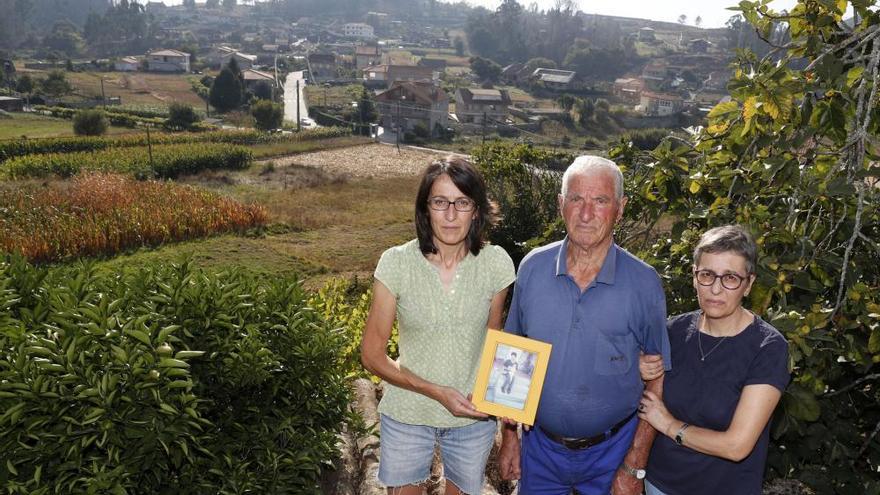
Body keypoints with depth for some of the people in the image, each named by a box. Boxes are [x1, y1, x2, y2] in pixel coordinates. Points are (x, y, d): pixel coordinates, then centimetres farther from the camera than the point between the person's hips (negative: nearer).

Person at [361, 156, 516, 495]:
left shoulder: (495, 264, -12)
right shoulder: (396, 263, -17)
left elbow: (493, 340, 4)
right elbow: (372, 354, -11)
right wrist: (436, 391, -20)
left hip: (474, 416, 1)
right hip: (406, 414, -1)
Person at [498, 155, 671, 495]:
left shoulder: (643, 283, -15)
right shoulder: (533, 268, -8)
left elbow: (658, 379, -8)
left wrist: (634, 467, -9)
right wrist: (509, 435, 1)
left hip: (610, 452, -2)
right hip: (540, 444, 2)